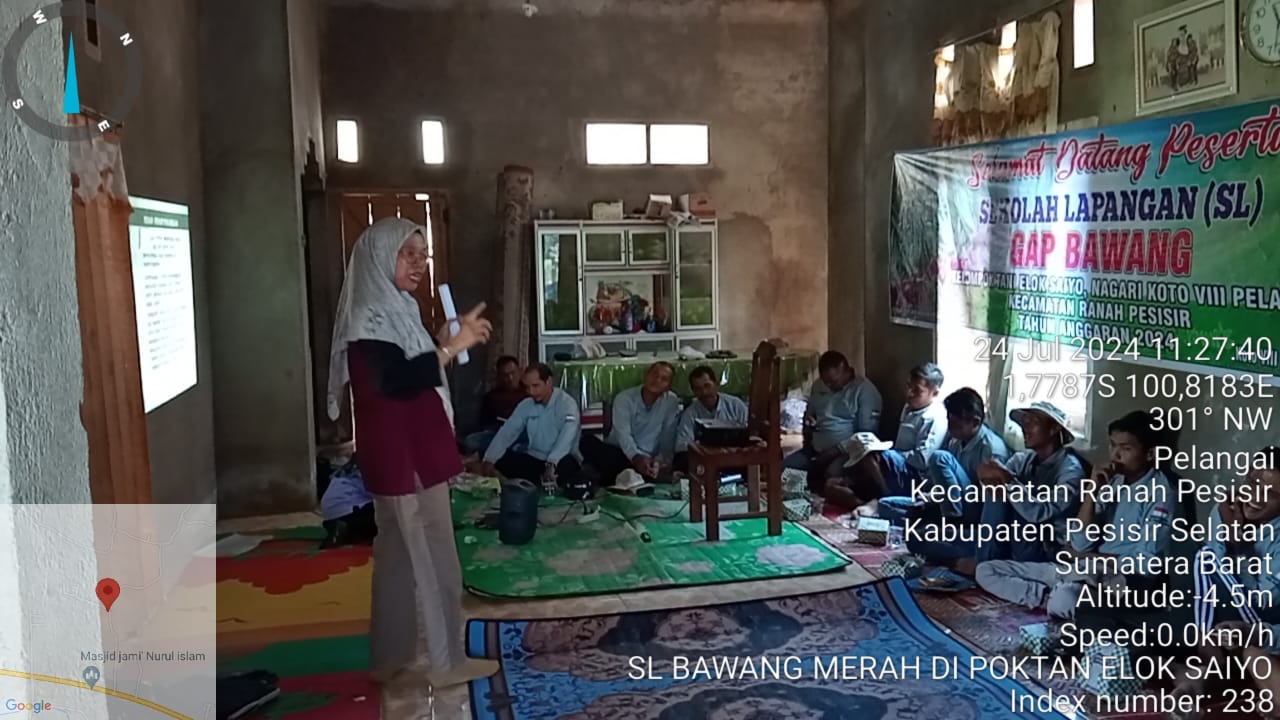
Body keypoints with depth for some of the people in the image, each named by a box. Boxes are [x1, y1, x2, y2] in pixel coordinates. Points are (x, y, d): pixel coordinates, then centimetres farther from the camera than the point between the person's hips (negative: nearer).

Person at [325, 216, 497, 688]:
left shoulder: (393, 310, 14)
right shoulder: (370, 316, -17)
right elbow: (394, 381, -31)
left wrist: (448, 341, 12)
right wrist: (451, 348, -32)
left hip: (410, 452, 10)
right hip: (402, 456, -10)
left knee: (399, 555, 16)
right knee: (434, 560, -1)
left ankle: (391, 656, 27)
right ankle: (448, 662, 11)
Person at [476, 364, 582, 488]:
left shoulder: (567, 404, -15)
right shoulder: (525, 405, 6)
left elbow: (566, 437, -31)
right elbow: (507, 432, 2)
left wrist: (552, 463, -47)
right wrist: (489, 460, -12)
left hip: (560, 460, -6)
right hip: (534, 459, 6)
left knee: (566, 464, -39)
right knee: (501, 460, -14)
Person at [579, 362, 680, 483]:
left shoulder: (672, 402, 2)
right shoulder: (624, 398, -2)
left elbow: (668, 438, -3)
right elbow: (623, 434, -17)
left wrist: (660, 460, -24)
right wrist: (636, 458, -37)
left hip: (647, 460, -1)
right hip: (617, 453, 1)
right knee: (587, 441, -28)